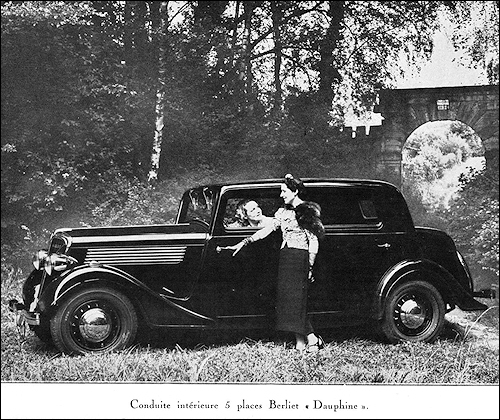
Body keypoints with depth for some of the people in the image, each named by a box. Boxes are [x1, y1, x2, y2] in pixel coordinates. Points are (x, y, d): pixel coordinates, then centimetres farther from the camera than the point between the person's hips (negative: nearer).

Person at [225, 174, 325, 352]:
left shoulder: (308, 211, -4)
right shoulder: (283, 212, 16)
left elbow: (313, 240, -6)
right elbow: (267, 230, 13)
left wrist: (310, 266, -11)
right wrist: (244, 242, 4)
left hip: (300, 257, -7)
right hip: (285, 257, 7)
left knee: (295, 300, -10)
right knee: (287, 298, 1)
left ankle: (301, 344, -4)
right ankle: (311, 338, 6)